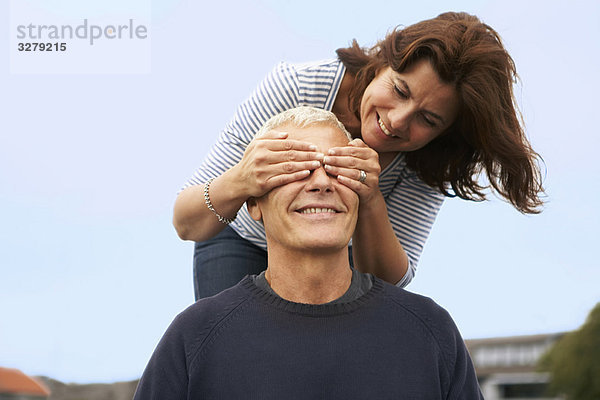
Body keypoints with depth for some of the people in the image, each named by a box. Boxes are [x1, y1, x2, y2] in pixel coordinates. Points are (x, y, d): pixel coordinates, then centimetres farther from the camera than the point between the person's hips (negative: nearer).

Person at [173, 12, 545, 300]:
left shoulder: (427, 161, -24)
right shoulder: (293, 88, -34)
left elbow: (388, 282, -29)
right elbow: (186, 223, -33)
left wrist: (370, 203, -48)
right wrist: (237, 184, -56)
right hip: (245, 244, -3)